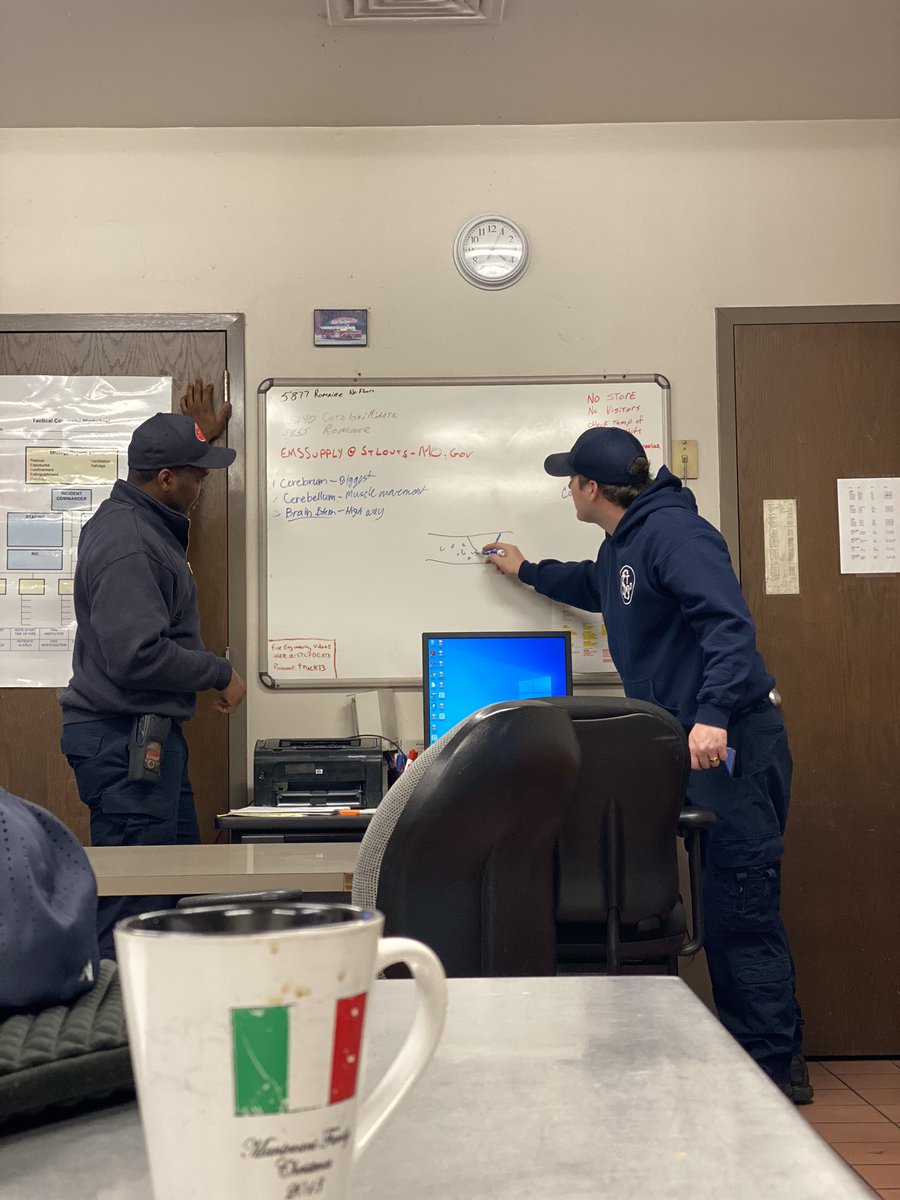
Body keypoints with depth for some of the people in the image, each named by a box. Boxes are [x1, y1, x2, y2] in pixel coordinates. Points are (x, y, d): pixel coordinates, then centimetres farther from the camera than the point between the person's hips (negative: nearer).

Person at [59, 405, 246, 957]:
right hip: (124, 741, -11)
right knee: (134, 905, -5)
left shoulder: (141, 522, 12)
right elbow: (139, 655, -28)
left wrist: (197, 431, 33)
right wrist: (220, 673, -14)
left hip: (150, 736, 11)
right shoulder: (126, 545, -20)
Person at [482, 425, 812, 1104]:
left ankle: (777, 1066, 2)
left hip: (733, 740, -10)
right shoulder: (620, 547, 17)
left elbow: (730, 622, -27)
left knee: (741, 907, -8)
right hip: (697, 743, 10)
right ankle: (750, 1050, 22)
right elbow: (597, 589, 42)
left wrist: (713, 715, -37)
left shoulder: (672, 531, -15)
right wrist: (525, 571, 49)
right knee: (729, 905, 13)